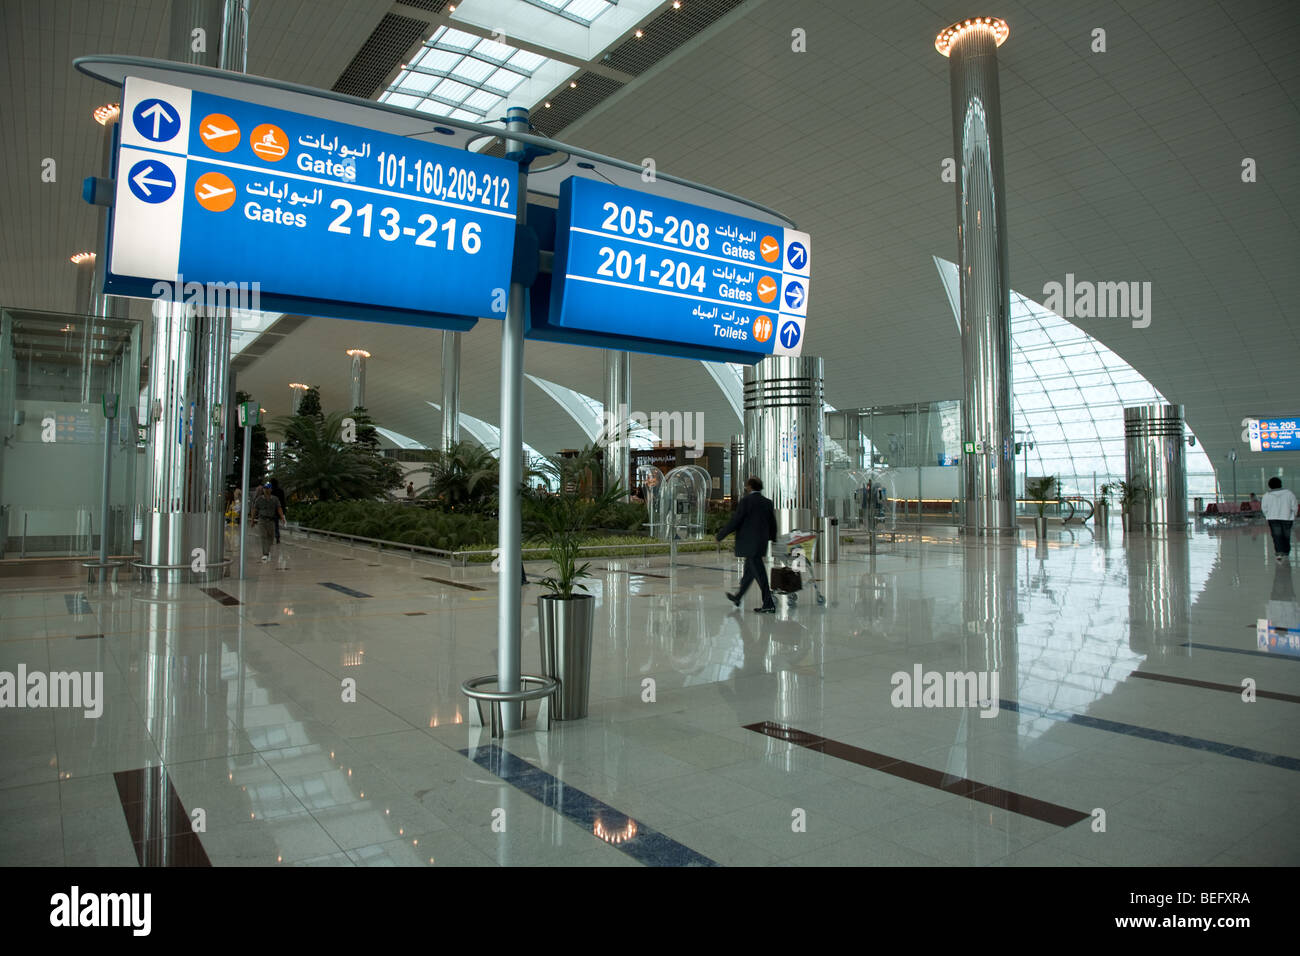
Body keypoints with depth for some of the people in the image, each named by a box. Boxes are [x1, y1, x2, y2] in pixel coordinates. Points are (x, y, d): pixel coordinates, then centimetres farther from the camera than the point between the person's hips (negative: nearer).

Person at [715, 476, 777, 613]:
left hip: (749, 544, -8)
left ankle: (769, 604, -6)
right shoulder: (767, 502, 8)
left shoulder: (746, 501, -12)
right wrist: (772, 538, 31)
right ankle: (737, 598, 33)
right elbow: (773, 523, 14)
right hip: (761, 543, 8)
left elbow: (735, 521, -13)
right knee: (749, 571, 18)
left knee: (759, 574, -6)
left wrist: (720, 535, -3)